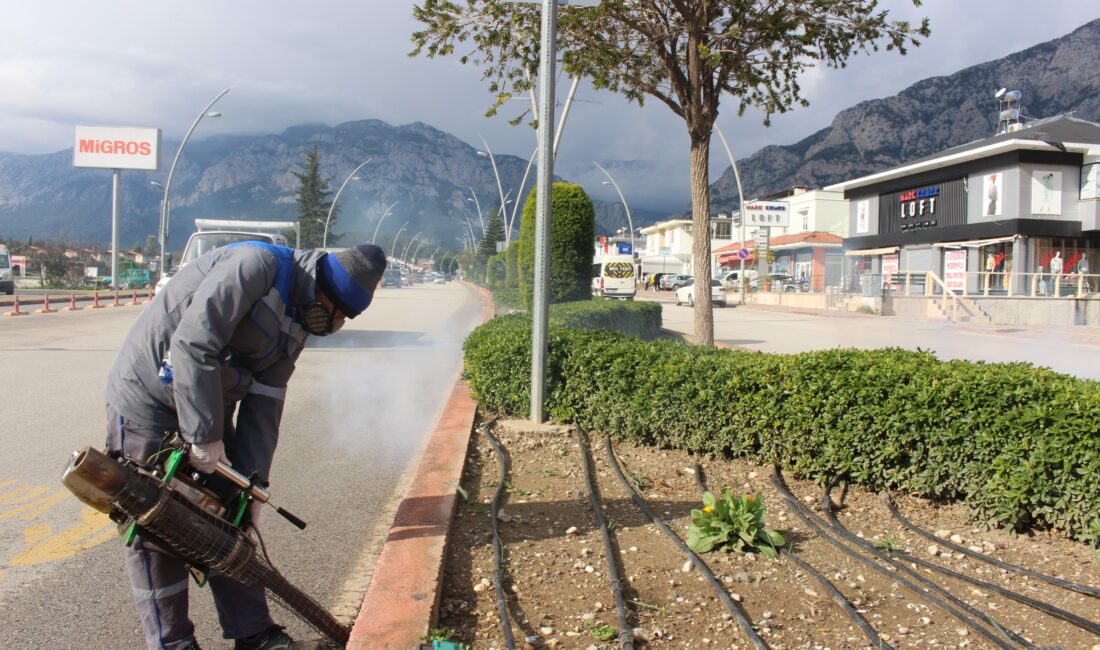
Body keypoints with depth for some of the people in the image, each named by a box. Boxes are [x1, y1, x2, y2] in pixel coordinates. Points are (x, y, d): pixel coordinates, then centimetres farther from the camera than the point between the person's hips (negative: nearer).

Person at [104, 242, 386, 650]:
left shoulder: (297, 324, 2)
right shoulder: (256, 265, -24)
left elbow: (263, 409, 2)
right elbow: (192, 344, -31)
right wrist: (204, 437, -27)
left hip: (210, 405, 8)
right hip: (148, 399, -8)